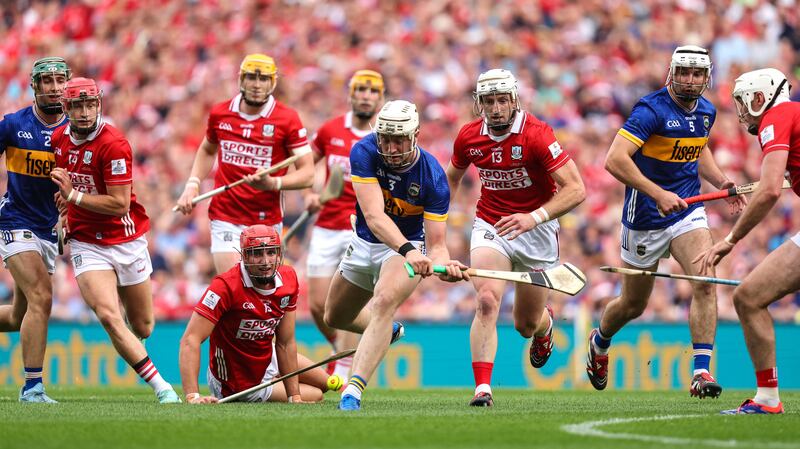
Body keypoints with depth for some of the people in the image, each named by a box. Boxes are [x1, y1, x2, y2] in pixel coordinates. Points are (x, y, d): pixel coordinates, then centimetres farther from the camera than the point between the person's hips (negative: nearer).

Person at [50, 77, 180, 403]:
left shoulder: (114, 145, -18)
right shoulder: (59, 140, 1)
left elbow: (120, 204, -21)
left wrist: (73, 195, -21)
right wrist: (66, 200, 6)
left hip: (127, 242, -2)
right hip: (87, 245, 3)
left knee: (143, 328, 11)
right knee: (109, 317, -21)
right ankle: (162, 388, -16)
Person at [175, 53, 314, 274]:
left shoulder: (287, 119, -6)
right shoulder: (220, 114, 4)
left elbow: (307, 174, -7)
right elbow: (207, 150, 26)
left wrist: (273, 183, -25)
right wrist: (192, 184, 10)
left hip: (267, 221, -1)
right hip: (225, 220, 1)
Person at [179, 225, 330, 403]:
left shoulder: (288, 278, -13)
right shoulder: (227, 286, -34)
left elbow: (286, 343, -7)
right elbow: (191, 339, -39)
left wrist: (294, 398, -9)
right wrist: (193, 397, -49)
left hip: (268, 360, 7)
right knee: (315, 396, 7)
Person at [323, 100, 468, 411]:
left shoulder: (433, 178, -27)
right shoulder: (364, 153, -26)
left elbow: (435, 245, -25)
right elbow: (374, 215, -37)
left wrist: (445, 265, -50)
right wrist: (407, 250, -54)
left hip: (411, 247, -4)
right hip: (365, 243, 4)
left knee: (383, 302, -35)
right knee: (335, 318, 21)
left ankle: (353, 391, -43)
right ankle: (388, 331, 55)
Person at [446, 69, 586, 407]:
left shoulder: (536, 134, -21)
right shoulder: (469, 137, -6)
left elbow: (575, 189, -25)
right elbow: (453, 176, 17)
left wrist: (534, 217, -36)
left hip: (536, 231, -2)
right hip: (490, 227, 2)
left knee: (527, 325, 10)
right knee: (487, 302, -25)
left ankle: (544, 324, 50)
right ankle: (482, 388, -26)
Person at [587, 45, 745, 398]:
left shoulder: (706, 111, 3)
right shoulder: (652, 110, -19)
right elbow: (615, 160, -28)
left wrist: (720, 181, 8)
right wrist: (659, 194, -33)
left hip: (688, 212, 4)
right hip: (645, 219, -4)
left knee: (705, 283, -20)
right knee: (633, 306, 12)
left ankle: (701, 372, -20)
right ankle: (600, 341, 45)